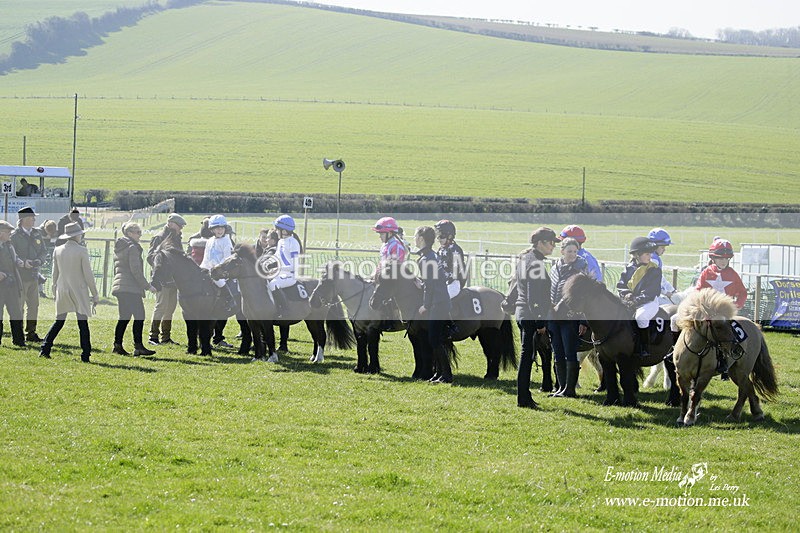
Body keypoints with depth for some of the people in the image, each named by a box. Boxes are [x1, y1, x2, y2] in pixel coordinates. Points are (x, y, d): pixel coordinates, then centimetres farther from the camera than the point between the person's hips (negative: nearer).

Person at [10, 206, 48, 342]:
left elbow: (44, 251, 12)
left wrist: (39, 261, -8)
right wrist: (23, 262, -21)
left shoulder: (37, 234, 11)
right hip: (20, 275, -6)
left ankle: (31, 333, 18)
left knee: (33, 305, 9)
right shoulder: (15, 235, -6)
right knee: (19, 306, -2)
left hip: (34, 274, 6)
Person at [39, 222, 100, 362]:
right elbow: (88, 274, -8)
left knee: (59, 321, 12)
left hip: (62, 290, 4)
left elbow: (55, 273, 11)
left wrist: (55, 291, 23)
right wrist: (95, 295, -2)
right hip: (78, 290, -4)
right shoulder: (82, 251, -9)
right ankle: (85, 355, -2)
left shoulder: (57, 250, 4)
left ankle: (45, 349, 5)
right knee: (83, 323, 0)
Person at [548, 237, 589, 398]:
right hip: (553, 318, 6)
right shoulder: (555, 269, 11)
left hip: (570, 318, -6)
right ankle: (561, 387, 16)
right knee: (558, 355, 10)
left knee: (570, 354, -4)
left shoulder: (581, 268, -4)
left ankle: (570, 388, 0)